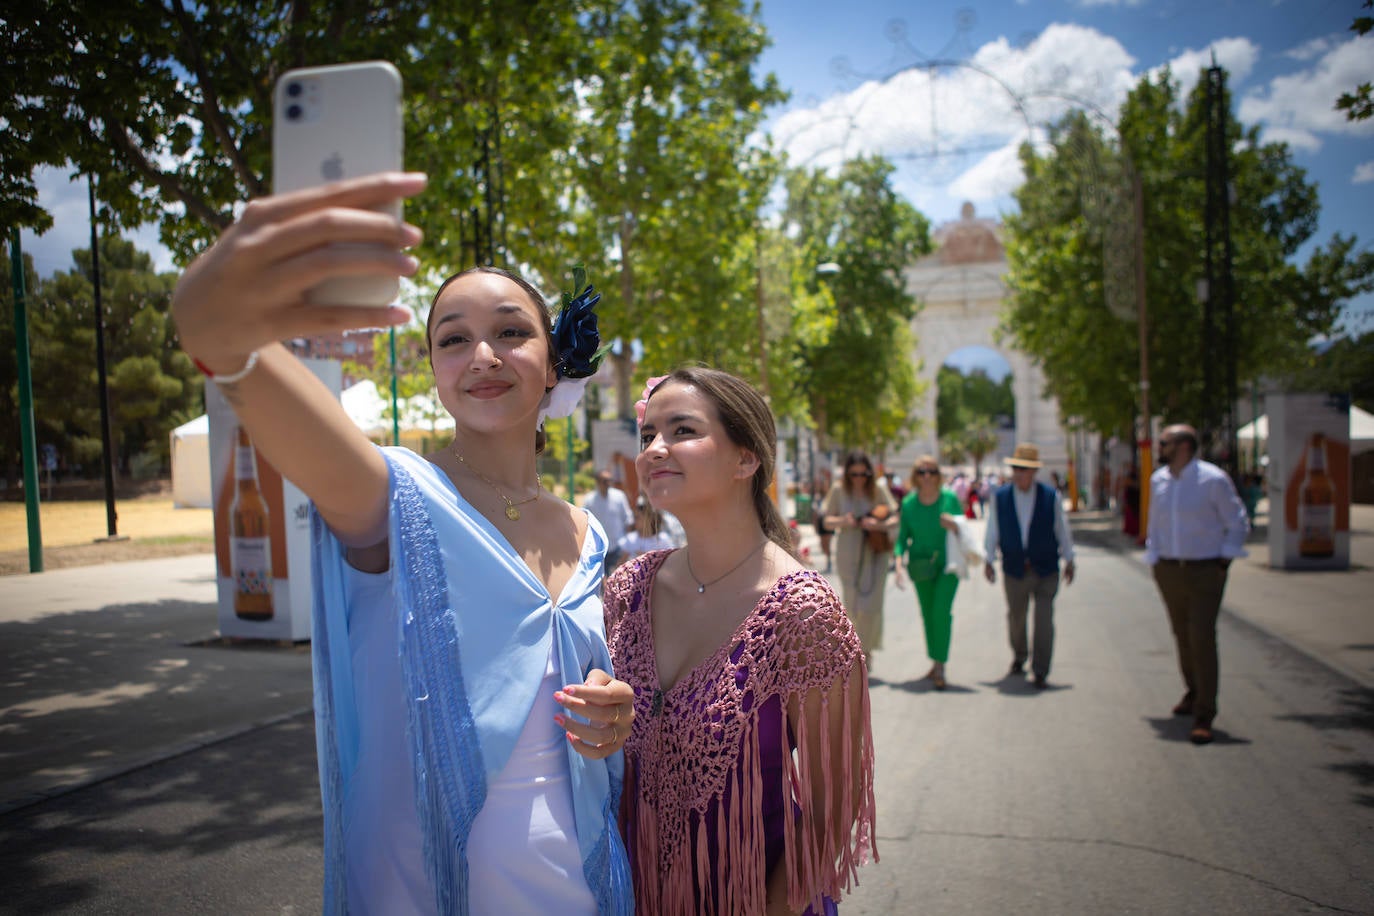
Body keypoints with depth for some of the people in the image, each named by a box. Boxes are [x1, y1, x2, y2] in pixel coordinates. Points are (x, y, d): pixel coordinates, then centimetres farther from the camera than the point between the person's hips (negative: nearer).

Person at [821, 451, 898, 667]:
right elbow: (828, 521, 3)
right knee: (852, 606, 7)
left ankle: (866, 649, 15)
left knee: (870, 606, -7)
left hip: (875, 554, -1)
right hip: (848, 554, 1)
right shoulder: (839, 490, -3)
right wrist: (843, 521, -18)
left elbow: (894, 520, -3)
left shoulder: (878, 489, -5)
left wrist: (879, 525, -23)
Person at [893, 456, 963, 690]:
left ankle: (940, 666, -9)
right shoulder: (908, 503, -3)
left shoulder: (950, 498, -7)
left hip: (947, 563, -3)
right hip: (921, 563, 3)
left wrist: (954, 526, -21)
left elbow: (963, 531, 1)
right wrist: (899, 562, -11)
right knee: (927, 613, 10)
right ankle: (936, 662, 25)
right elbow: (903, 536, 2)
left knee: (941, 610, -14)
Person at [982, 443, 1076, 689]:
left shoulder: (1051, 496, -4)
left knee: (1044, 620, -7)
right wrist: (988, 560, 4)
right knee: (1016, 618, 13)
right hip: (1014, 571, 1)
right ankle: (1019, 658, 39)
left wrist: (1069, 561, 10)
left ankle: (1040, 672, 4)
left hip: (1046, 571, -1)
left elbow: (1062, 530, 6)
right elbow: (992, 532, 6)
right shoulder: (1000, 497, -2)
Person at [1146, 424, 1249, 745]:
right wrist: (1154, 559, 11)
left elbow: (1238, 524, -1)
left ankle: (1204, 716, -5)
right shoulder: (1158, 480, 6)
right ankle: (1193, 692, 35)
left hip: (1205, 572, -5)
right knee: (1182, 635, 13)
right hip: (1168, 571, 5)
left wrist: (1223, 561, -6)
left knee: (1202, 638, -11)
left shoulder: (1214, 480, -10)